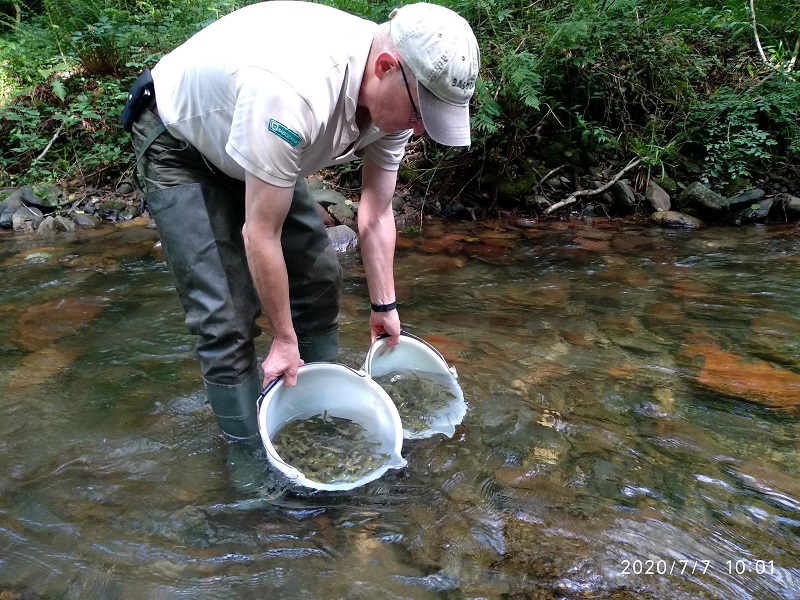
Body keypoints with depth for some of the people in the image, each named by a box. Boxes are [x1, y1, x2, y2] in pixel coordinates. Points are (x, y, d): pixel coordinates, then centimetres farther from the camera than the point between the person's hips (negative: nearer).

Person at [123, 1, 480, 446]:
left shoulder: (394, 92, -17)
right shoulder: (294, 91, -42)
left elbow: (376, 214, -6)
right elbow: (261, 235, -33)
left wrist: (385, 305, 0)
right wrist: (285, 339, -20)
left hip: (261, 148, 7)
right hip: (179, 144, -7)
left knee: (319, 275, 4)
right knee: (226, 315, -13)